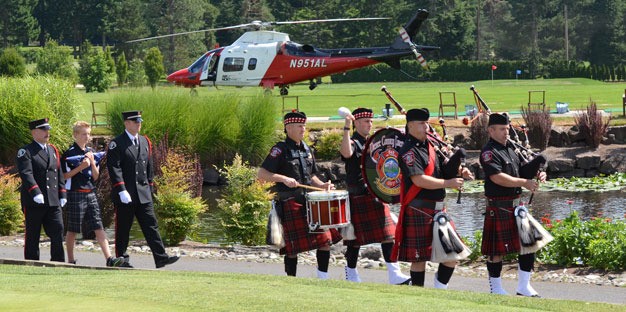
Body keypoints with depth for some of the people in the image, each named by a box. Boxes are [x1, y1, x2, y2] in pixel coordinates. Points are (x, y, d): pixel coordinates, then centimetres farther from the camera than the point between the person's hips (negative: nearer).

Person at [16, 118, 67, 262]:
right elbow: (26, 174, -16)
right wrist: (35, 192, -28)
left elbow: (59, 173, 20)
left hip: (53, 201, 5)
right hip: (33, 202, -5)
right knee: (32, 236, 2)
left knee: (58, 232, -2)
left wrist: (62, 195, 13)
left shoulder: (53, 150, 19)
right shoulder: (25, 152, -3)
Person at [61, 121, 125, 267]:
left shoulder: (91, 152, 13)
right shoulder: (69, 153, -5)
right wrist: (81, 167, -15)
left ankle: (109, 258, -11)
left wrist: (92, 162, -3)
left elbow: (96, 176, 13)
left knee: (99, 228, -4)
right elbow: (64, 176, -8)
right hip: (75, 195, -5)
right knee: (72, 230, 3)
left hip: (90, 194, 5)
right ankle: (70, 260, 14)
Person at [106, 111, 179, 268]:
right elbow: (114, 168, -15)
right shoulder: (116, 144, -7)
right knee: (123, 229, 3)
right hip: (125, 195, -5)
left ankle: (161, 257, -5)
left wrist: (150, 187, 16)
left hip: (143, 194, 5)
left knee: (151, 225, -1)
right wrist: (121, 191, -22)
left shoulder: (145, 142, 14)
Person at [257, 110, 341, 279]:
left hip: (311, 201, 6)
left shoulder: (307, 150, 14)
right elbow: (261, 174, -12)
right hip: (291, 203, -6)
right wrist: (283, 178, -23)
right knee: (294, 246, -3)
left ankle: (323, 277, 11)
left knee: (325, 239, 1)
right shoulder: (280, 150, -7)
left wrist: (321, 185, 5)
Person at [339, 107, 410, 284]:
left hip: (377, 196, 7)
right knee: (356, 237, 2)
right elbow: (347, 153, -32)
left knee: (388, 234, 0)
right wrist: (346, 129, -35)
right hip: (358, 198, -7)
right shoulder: (352, 142, -8)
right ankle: (351, 275, 15)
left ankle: (394, 275, -1)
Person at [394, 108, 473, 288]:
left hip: (438, 209, 8)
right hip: (418, 212, -8)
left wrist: (459, 171, -1)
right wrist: (448, 183, -18)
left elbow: (444, 168, 21)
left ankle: (440, 286, 18)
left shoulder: (430, 146, 13)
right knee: (419, 258, -2)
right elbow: (419, 180, -21)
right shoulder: (409, 152, -12)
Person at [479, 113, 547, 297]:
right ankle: (496, 290, 12)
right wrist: (523, 183, -24)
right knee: (497, 251, 0)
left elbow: (524, 168, 19)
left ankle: (524, 287, 17)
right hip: (499, 207, -8)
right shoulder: (489, 152, -12)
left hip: (516, 204, 8)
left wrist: (538, 174, -3)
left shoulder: (511, 147, 13)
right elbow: (497, 177, -23)